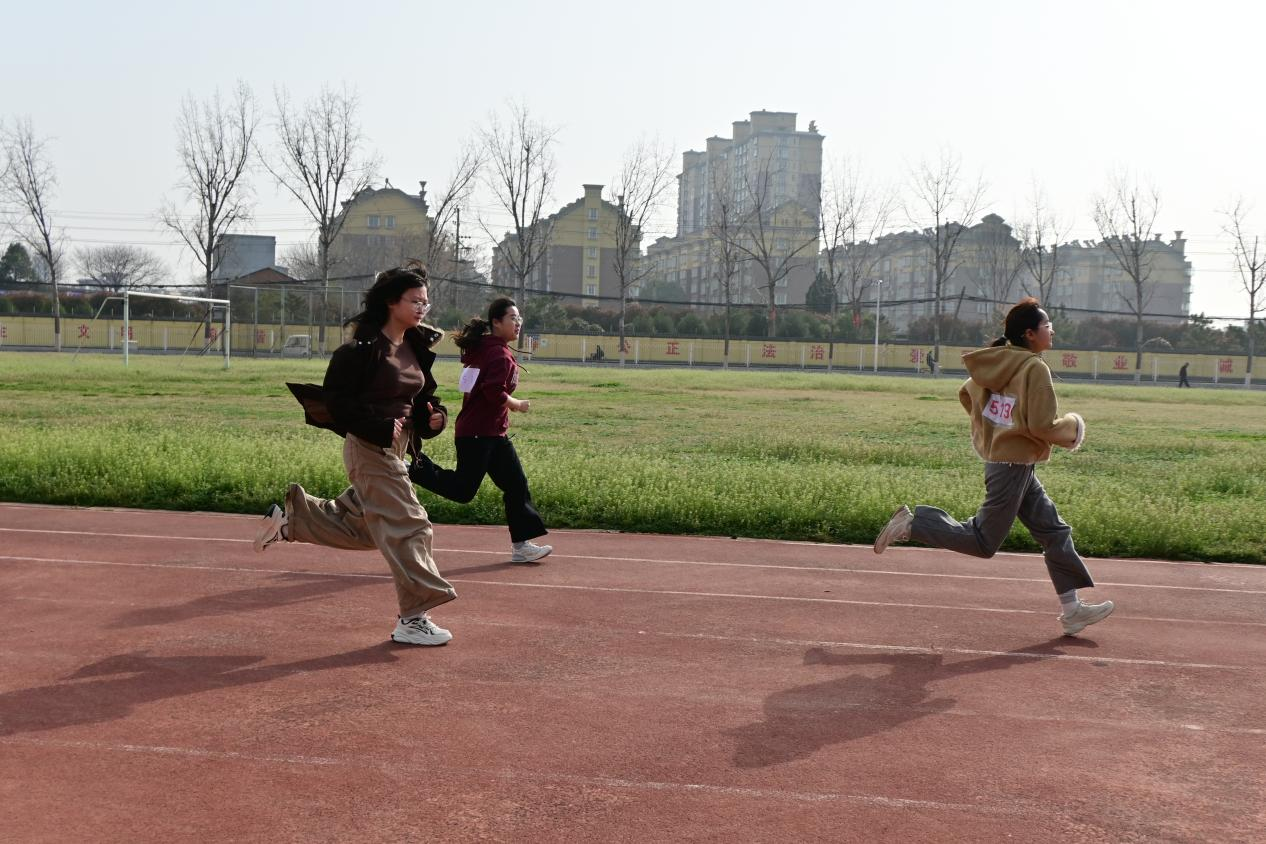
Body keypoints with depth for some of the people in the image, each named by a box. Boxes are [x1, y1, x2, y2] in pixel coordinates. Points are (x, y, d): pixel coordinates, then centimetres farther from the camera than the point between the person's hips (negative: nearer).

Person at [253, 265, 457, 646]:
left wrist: (435, 415, -4)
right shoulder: (363, 349, -17)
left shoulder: (416, 347, 7)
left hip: (396, 449, 9)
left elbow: (422, 397, 17)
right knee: (407, 527, -7)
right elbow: (337, 403, -17)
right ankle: (412, 620, 2)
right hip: (370, 449, -9)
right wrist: (381, 427, -24)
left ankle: (288, 517, 36)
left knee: (360, 526, 20)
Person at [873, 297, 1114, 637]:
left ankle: (1071, 609, 17)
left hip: (997, 456, 10)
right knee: (983, 542, 0)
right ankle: (913, 524, 2)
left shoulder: (998, 362, 6)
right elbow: (1042, 426, -21)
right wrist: (1071, 430, -1)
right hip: (1014, 466, -10)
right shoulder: (1035, 368, -18)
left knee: (1054, 531, 13)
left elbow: (967, 394, 18)